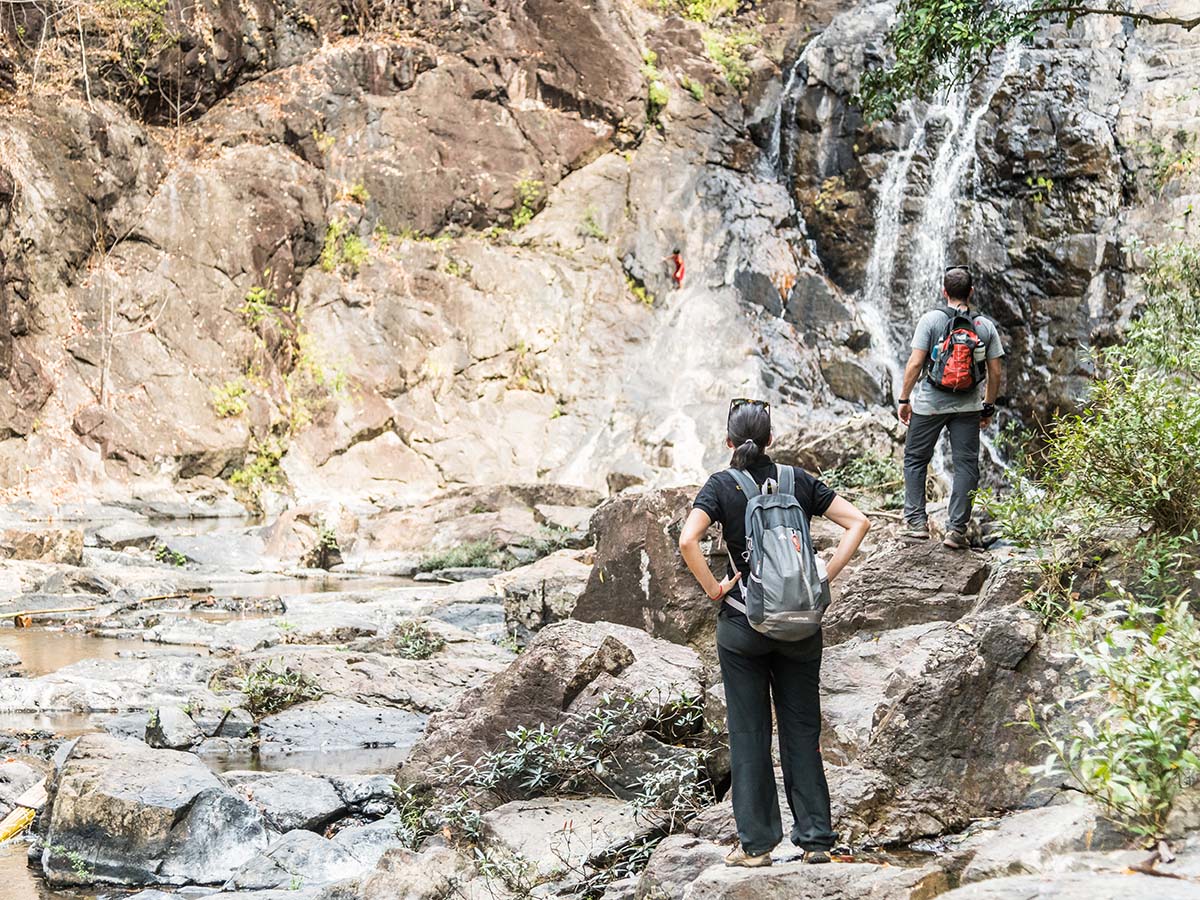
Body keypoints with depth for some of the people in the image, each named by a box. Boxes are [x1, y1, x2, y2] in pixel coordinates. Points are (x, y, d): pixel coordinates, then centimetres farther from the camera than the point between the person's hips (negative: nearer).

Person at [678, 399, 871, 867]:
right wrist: (825, 576, -1)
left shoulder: (722, 486, -7)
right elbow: (858, 522, -2)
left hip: (742, 623, -2)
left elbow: (687, 540, -22)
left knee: (749, 732, 7)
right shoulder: (798, 481, 1)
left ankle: (756, 842, 10)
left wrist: (713, 588, -10)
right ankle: (815, 837, 12)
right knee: (802, 728, 11)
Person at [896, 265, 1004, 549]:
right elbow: (995, 372, 2)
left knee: (915, 459, 13)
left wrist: (904, 399, -2)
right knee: (966, 465, 5)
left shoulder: (931, 320, -8)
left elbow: (915, 363, -12)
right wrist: (989, 407, 14)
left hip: (930, 404, -2)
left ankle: (916, 521, 9)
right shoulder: (986, 326, 1)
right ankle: (957, 529, 0)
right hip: (968, 406, 2)